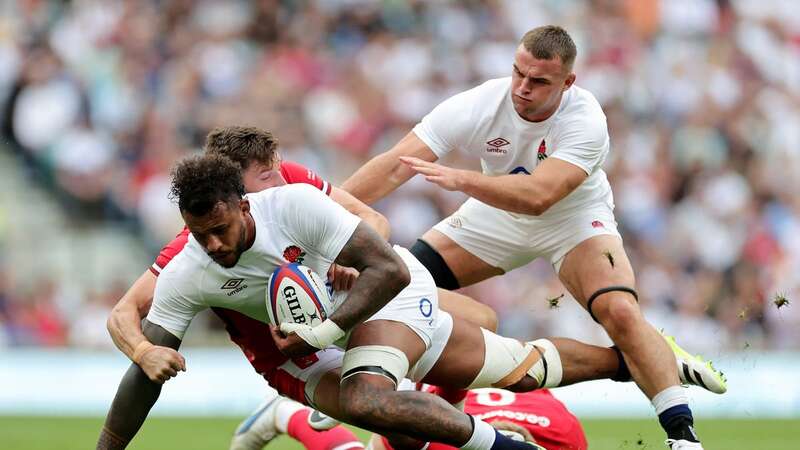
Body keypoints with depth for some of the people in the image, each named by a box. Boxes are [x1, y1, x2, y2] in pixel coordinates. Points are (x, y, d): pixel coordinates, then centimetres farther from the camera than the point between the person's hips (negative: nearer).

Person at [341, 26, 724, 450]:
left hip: (575, 219, -3)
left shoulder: (585, 123, -35)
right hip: (498, 214, 3)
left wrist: (458, 179, -60)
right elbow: (395, 165, -33)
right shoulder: (478, 105, -28)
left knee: (621, 312, -26)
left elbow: (538, 196, -49)